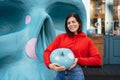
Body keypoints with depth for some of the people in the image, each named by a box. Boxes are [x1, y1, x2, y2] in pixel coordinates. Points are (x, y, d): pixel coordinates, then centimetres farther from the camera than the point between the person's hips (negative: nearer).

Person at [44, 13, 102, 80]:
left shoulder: (87, 40, 5)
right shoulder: (61, 37, 8)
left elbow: (97, 59, -1)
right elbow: (47, 51, 5)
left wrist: (78, 60, -11)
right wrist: (50, 65, -14)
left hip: (76, 73, -1)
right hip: (60, 72, 1)